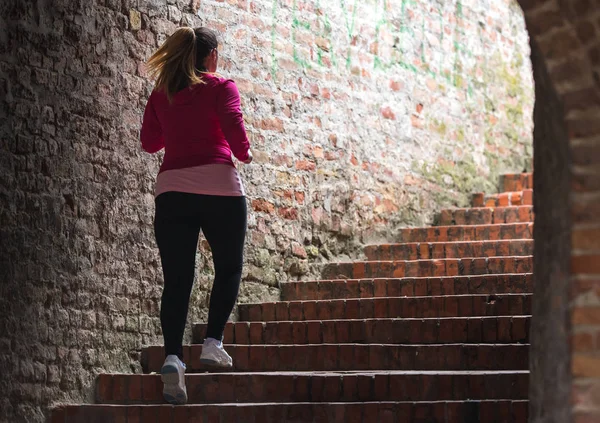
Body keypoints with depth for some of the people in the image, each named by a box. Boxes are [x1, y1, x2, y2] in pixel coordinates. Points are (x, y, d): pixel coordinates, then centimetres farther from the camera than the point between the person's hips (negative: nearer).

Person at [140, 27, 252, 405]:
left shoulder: (162, 94, 14)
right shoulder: (222, 87, 2)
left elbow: (150, 141, 18)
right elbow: (234, 126, -12)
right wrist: (244, 154, 7)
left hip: (172, 188, 3)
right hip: (219, 186, -3)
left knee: (177, 279, 0)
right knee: (229, 267, 15)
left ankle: (173, 355, -18)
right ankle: (213, 341, -1)